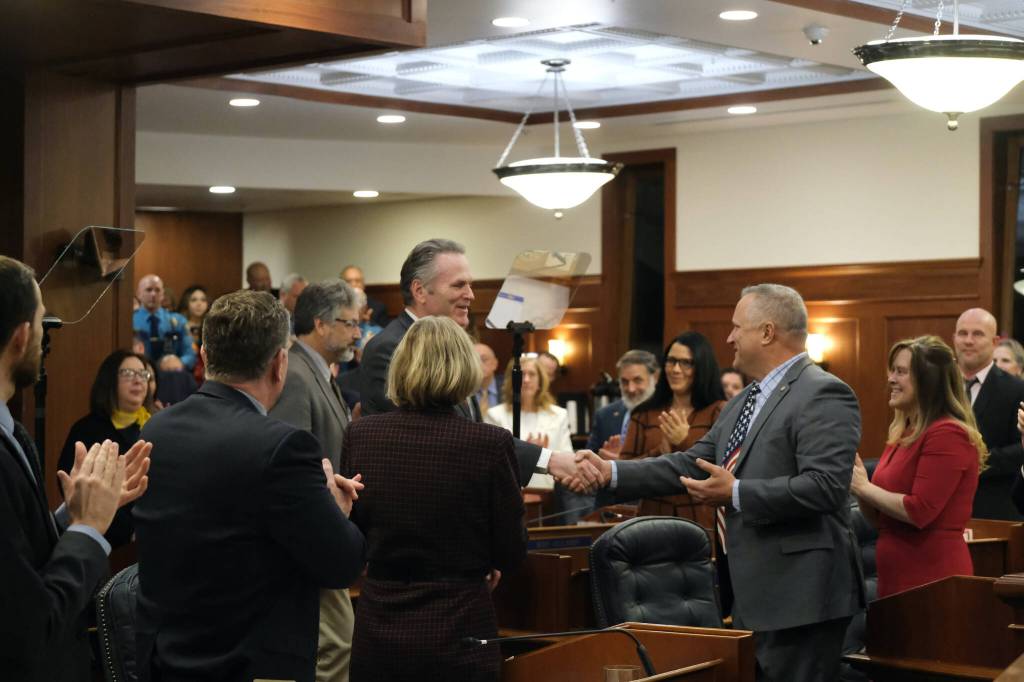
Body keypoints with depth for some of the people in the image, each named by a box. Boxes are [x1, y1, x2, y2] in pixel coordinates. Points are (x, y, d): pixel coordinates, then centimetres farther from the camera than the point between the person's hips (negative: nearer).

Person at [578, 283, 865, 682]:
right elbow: (692, 465, 14)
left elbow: (825, 487, -24)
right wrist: (612, 473, 3)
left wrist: (735, 494, -20)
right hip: (754, 594, 10)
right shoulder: (747, 400, 17)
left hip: (800, 596, -10)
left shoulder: (823, 395, -14)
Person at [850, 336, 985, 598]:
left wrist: (864, 487, -11)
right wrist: (855, 482, -2)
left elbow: (919, 511, -21)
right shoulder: (902, 435, 12)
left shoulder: (947, 434, -14)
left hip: (932, 579, -8)